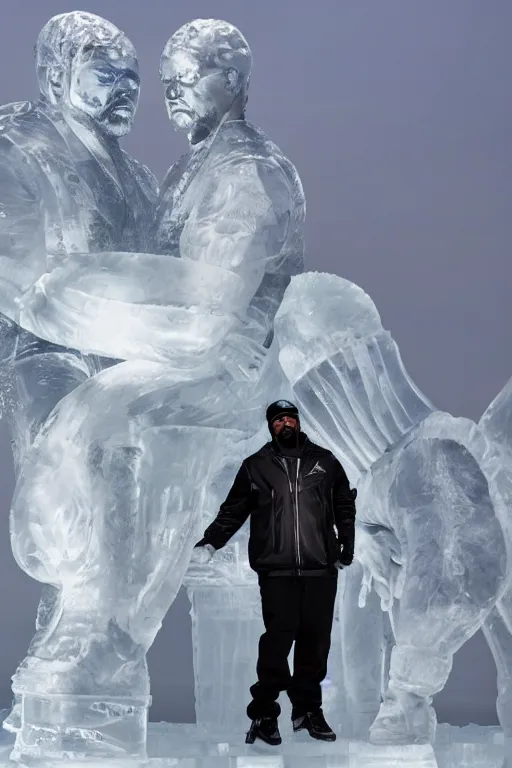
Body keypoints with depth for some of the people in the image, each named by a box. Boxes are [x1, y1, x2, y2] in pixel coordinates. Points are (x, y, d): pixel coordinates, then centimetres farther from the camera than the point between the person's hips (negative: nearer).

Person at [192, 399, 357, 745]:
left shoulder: (324, 461, 13)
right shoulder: (256, 466, 9)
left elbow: (345, 506, 22)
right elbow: (232, 511, 11)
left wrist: (347, 548, 18)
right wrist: (209, 543, 1)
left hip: (321, 570, 2)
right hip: (276, 571, -2)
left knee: (316, 642, 4)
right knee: (277, 641, -9)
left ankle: (308, 710, 16)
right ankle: (264, 713, 0)